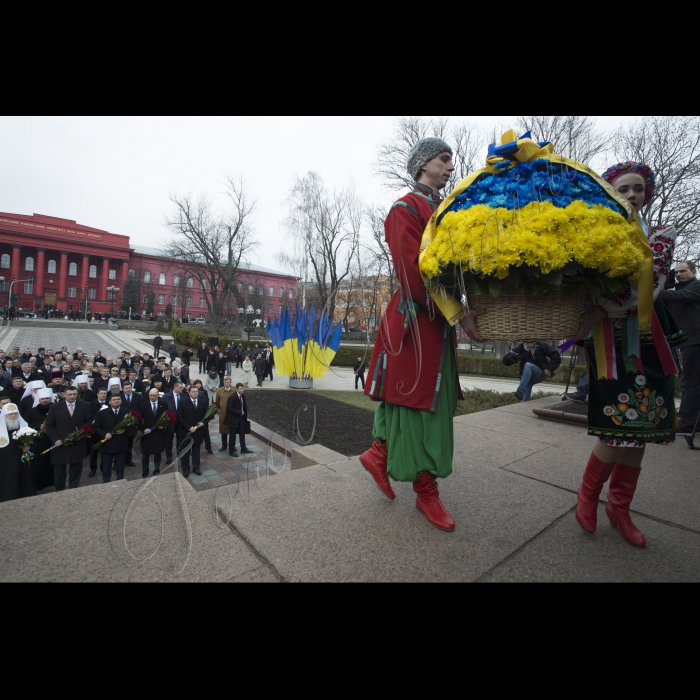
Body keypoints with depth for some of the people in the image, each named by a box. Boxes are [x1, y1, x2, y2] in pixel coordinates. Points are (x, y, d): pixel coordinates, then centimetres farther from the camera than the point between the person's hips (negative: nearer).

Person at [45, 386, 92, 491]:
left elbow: (89, 422, 4)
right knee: (59, 469, 12)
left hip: (78, 444, 0)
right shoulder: (55, 407, -1)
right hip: (60, 444, 0)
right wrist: (55, 439, -11)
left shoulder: (84, 406, 0)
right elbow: (49, 426, 0)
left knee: (76, 467, 10)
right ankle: (59, 491, 26)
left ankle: (73, 490, 24)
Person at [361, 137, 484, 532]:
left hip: (441, 321, 9)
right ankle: (426, 491, 17)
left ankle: (379, 455, 30)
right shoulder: (407, 209, -4)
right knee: (417, 401, 0)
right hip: (416, 319, -9)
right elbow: (416, 271, -18)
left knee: (438, 401, 12)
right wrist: (458, 315, -23)